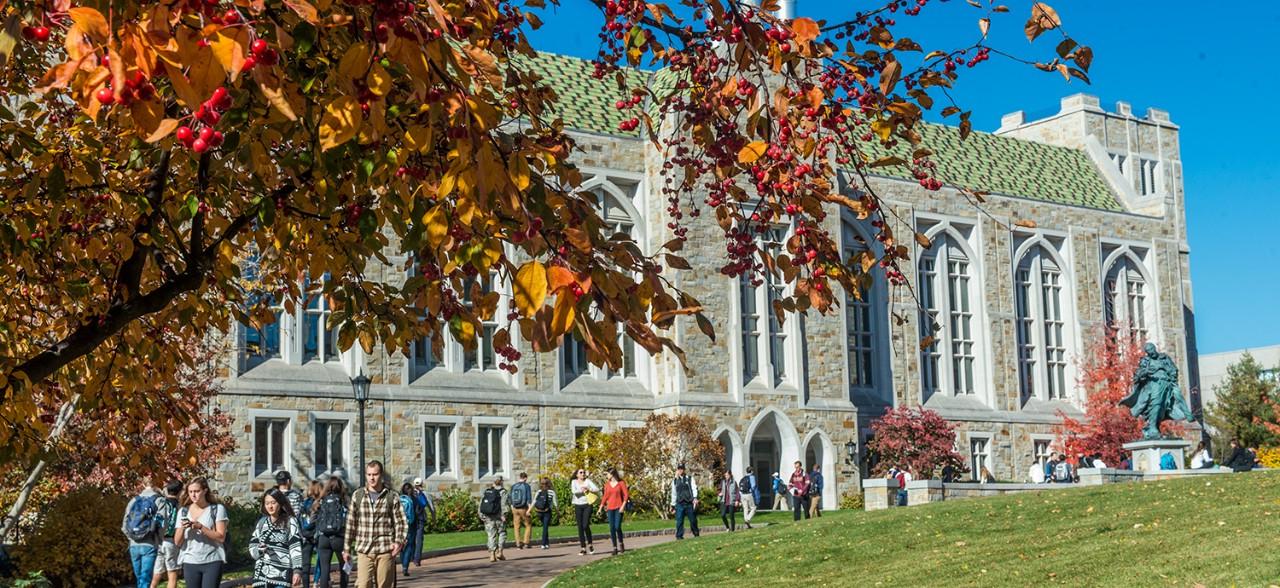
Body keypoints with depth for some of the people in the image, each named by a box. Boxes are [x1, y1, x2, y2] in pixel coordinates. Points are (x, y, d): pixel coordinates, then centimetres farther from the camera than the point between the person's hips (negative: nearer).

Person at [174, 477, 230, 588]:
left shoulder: (217, 509, -1)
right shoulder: (183, 511, 8)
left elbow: (221, 537, -9)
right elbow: (177, 542, 6)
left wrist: (200, 527, -20)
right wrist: (182, 528, -14)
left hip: (212, 562, -3)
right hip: (190, 563, 3)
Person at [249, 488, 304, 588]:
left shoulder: (290, 522, 2)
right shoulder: (261, 523, 15)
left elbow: (296, 548, -5)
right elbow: (252, 547, 16)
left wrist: (297, 570, -15)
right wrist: (259, 550, -7)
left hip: (282, 573, -4)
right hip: (261, 574, 4)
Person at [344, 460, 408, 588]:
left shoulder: (392, 496, 3)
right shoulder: (357, 496, 7)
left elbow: (401, 522, 4)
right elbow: (351, 524, 11)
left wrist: (399, 541, -12)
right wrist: (347, 549, 11)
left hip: (385, 551, -1)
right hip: (364, 550, 1)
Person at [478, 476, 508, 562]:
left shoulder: (486, 491, 11)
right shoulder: (502, 492, -2)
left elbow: (481, 504, 7)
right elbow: (503, 504, -13)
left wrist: (481, 515, 8)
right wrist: (503, 515, -15)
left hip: (488, 516, 3)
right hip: (498, 516, -3)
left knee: (491, 535, 4)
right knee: (502, 533, 12)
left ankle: (492, 555, -1)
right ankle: (499, 552, 5)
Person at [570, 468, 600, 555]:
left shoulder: (588, 481, 5)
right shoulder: (574, 482, 7)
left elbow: (597, 489, -6)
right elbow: (573, 491, -11)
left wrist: (588, 489, -18)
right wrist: (582, 490, -20)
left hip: (587, 505, -2)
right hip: (578, 506, 2)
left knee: (585, 525, -14)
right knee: (580, 527, 0)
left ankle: (590, 544, 8)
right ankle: (583, 548, 6)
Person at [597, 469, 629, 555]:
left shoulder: (621, 483, -3)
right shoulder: (607, 484, 8)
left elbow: (626, 495, -5)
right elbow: (605, 496, 14)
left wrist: (623, 506, -15)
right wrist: (600, 508, 12)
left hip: (619, 508, -4)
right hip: (610, 508, 4)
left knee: (617, 527, -14)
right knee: (612, 528, -1)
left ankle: (621, 543, 12)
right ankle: (615, 548, 4)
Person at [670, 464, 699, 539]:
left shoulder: (690, 479, 9)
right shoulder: (675, 481, 16)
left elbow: (694, 489, -1)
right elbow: (674, 493, 20)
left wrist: (695, 498, -18)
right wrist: (673, 505, 19)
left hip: (689, 503, -1)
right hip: (679, 504, 1)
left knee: (693, 520, 2)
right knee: (679, 521, -7)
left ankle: (696, 534, 16)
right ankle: (679, 536, -4)